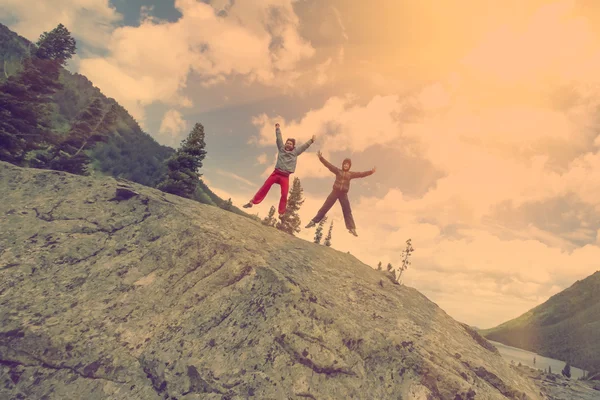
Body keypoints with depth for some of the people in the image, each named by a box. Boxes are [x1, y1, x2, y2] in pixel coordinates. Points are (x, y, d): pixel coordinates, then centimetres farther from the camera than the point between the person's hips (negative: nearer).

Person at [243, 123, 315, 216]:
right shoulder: (282, 148, 11)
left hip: (285, 176, -1)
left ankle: (281, 213, -1)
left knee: (284, 194, -6)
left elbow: (304, 146, 13)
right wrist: (277, 129, 18)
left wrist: (311, 141, 12)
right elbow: (278, 139, 15)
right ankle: (252, 202, 3)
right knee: (265, 187, -2)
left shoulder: (295, 152, 10)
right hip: (276, 173, 1)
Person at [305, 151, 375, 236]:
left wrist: (371, 172, -3)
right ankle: (314, 221, 5)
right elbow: (328, 165, -2)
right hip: (335, 192, -1)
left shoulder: (351, 174, 9)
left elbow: (361, 174, 6)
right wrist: (321, 158, -10)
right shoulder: (338, 171, 4)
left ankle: (352, 228, 4)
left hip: (343, 194, 1)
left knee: (347, 211, 2)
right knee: (325, 207, -1)